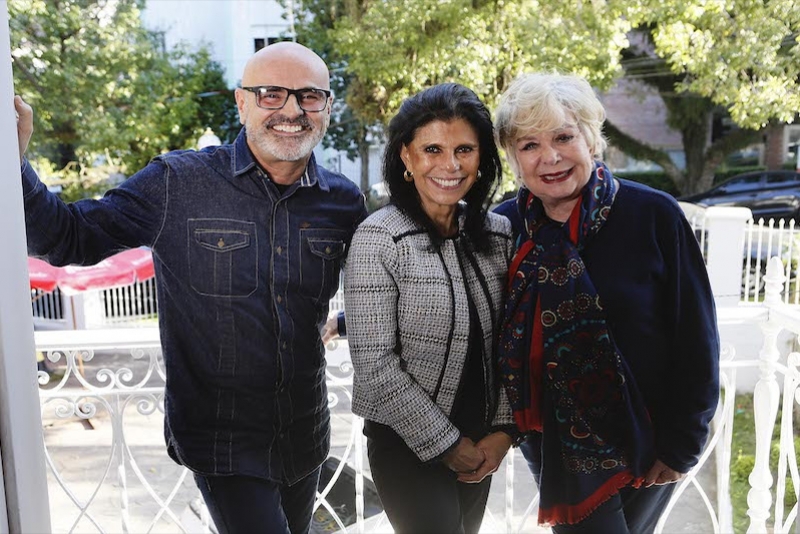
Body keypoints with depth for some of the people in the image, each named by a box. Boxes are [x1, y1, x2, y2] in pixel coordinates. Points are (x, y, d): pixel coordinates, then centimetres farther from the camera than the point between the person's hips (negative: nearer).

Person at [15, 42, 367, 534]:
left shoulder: (344, 200, -3)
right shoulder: (176, 185, -12)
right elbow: (68, 237, -8)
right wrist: (14, 161, -21)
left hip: (307, 438, 5)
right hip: (223, 443, -4)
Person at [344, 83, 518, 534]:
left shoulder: (499, 233, -1)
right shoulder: (379, 238, -16)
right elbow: (375, 363, -18)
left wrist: (503, 429, -4)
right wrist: (446, 444, -13)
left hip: (480, 442, 5)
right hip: (407, 443, -5)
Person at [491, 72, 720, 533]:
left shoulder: (653, 215, -15)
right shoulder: (507, 226, -6)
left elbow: (696, 337, -10)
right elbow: (494, 334, 5)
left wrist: (683, 444, -8)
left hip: (645, 443, -1)